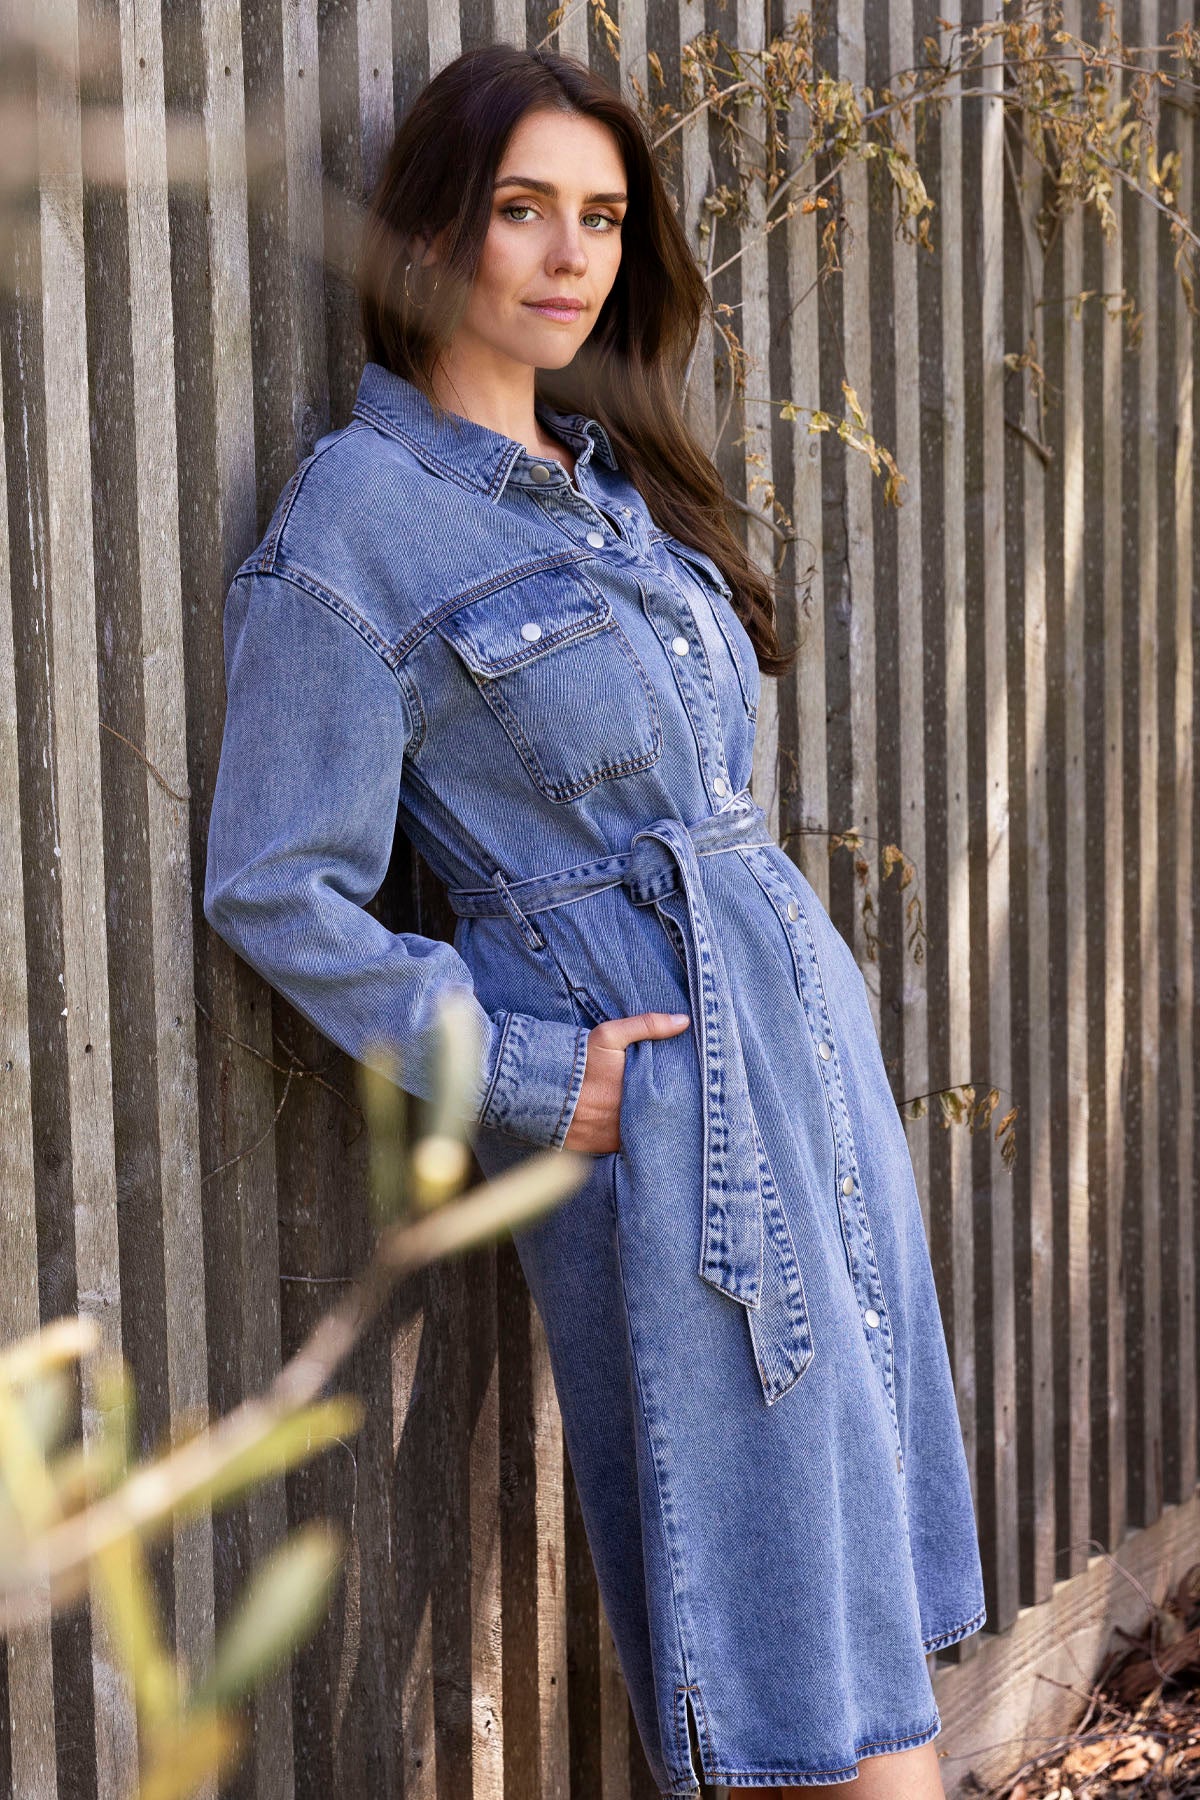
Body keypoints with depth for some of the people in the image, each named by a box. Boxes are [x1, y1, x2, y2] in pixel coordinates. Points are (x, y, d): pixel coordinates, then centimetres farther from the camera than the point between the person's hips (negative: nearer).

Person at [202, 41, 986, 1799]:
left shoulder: (606, 472, 12)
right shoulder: (353, 523, -11)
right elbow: (280, 891, -12)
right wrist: (529, 1079, -13)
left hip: (808, 1019, 8)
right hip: (657, 1091, -7)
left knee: (861, 1525, 12)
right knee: (764, 1577, 0)